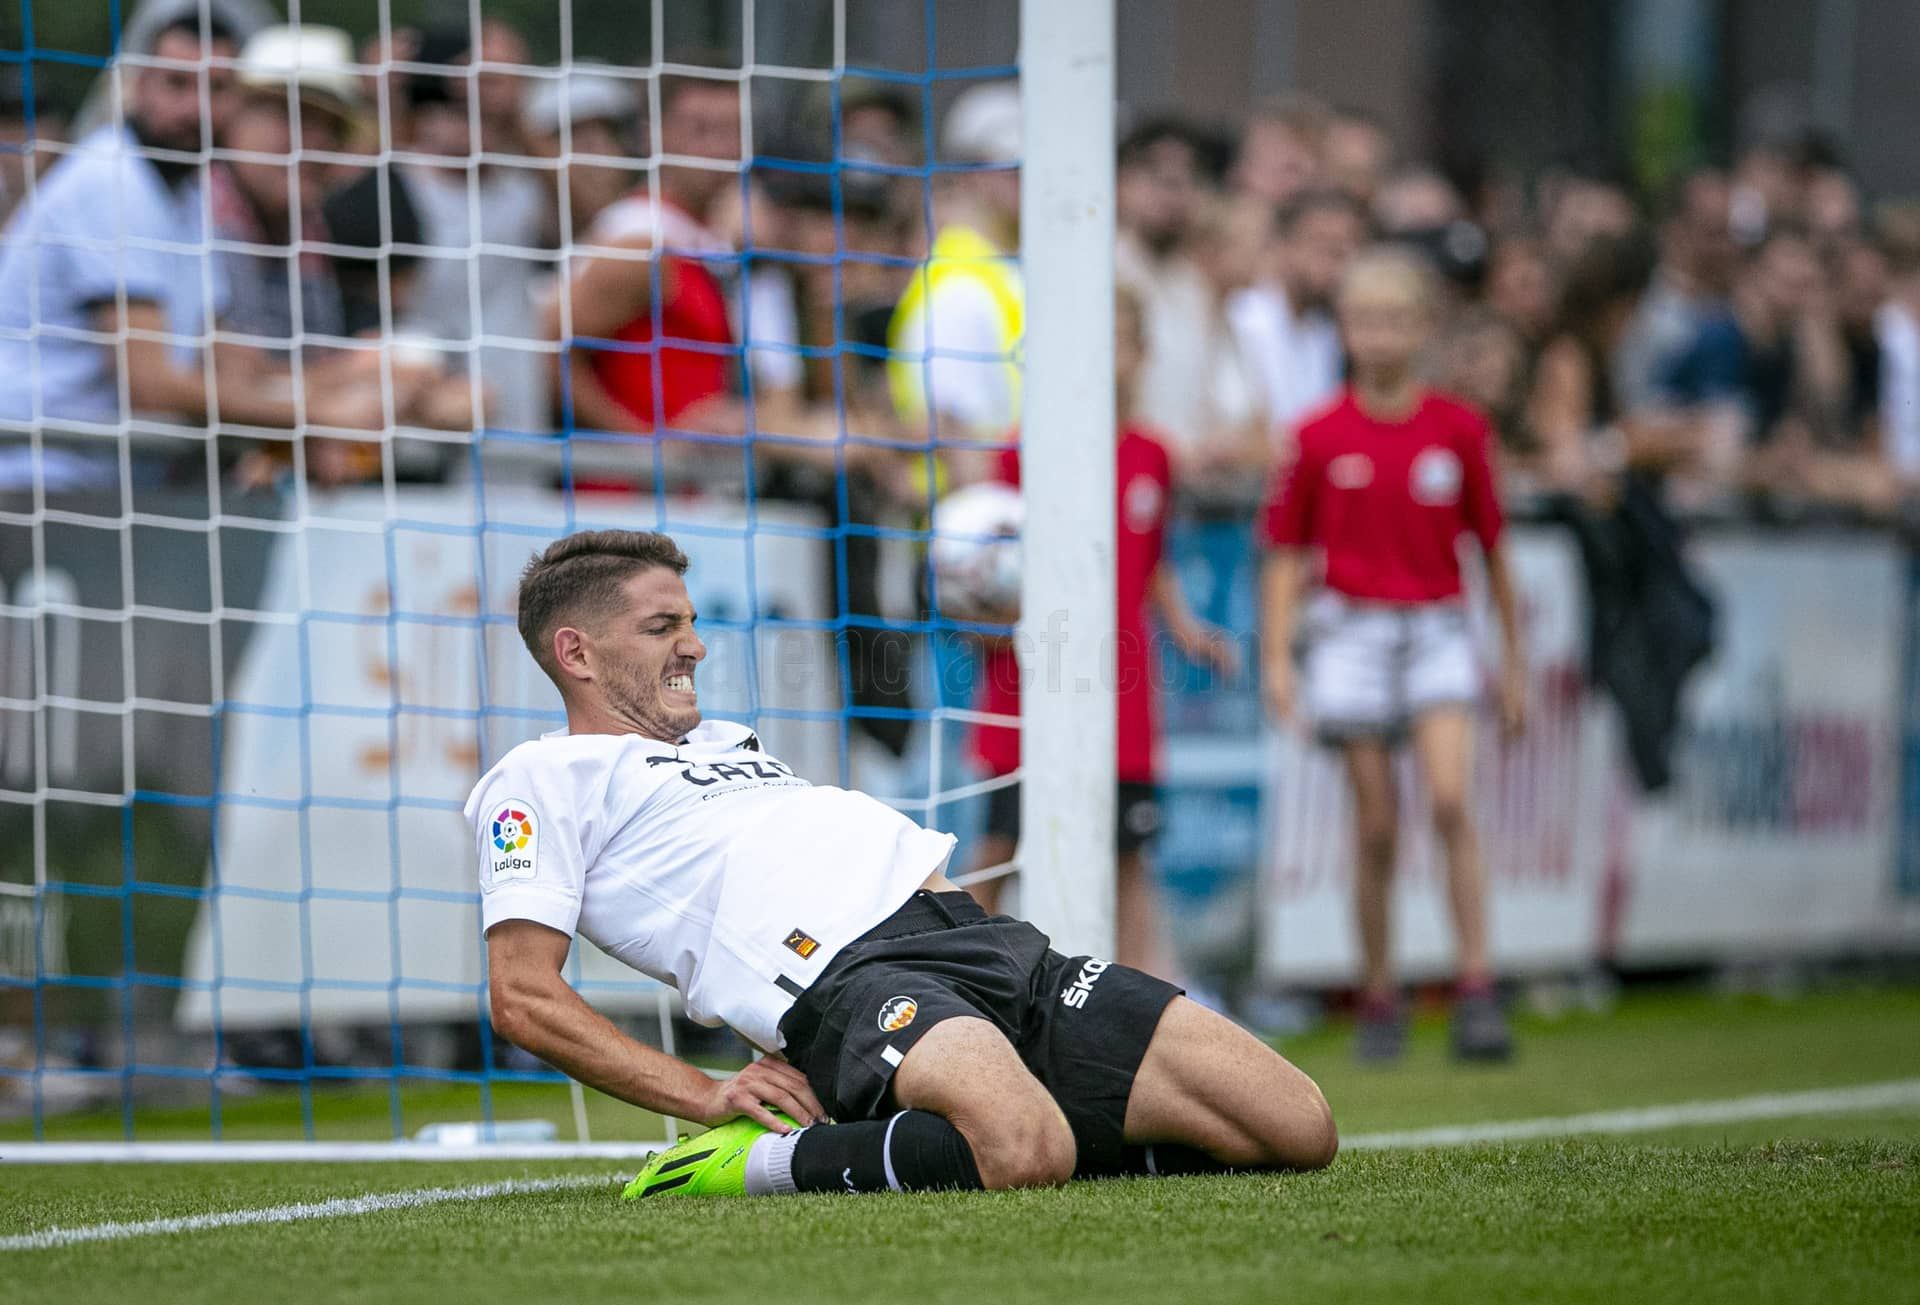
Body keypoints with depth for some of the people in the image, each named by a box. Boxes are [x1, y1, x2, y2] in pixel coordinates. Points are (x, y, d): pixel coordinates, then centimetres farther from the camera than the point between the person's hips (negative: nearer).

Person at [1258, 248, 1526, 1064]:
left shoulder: (1458, 430, 2)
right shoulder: (1321, 438, 1)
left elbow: (1491, 545, 10)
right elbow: (1286, 553, 6)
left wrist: (1513, 659, 13)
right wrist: (1276, 659, -2)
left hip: (1436, 628, 0)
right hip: (1352, 630, 0)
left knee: (1451, 798, -18)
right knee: (1376, 826, 1)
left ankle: (1477, 991, -16)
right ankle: (1379, 998, 13)